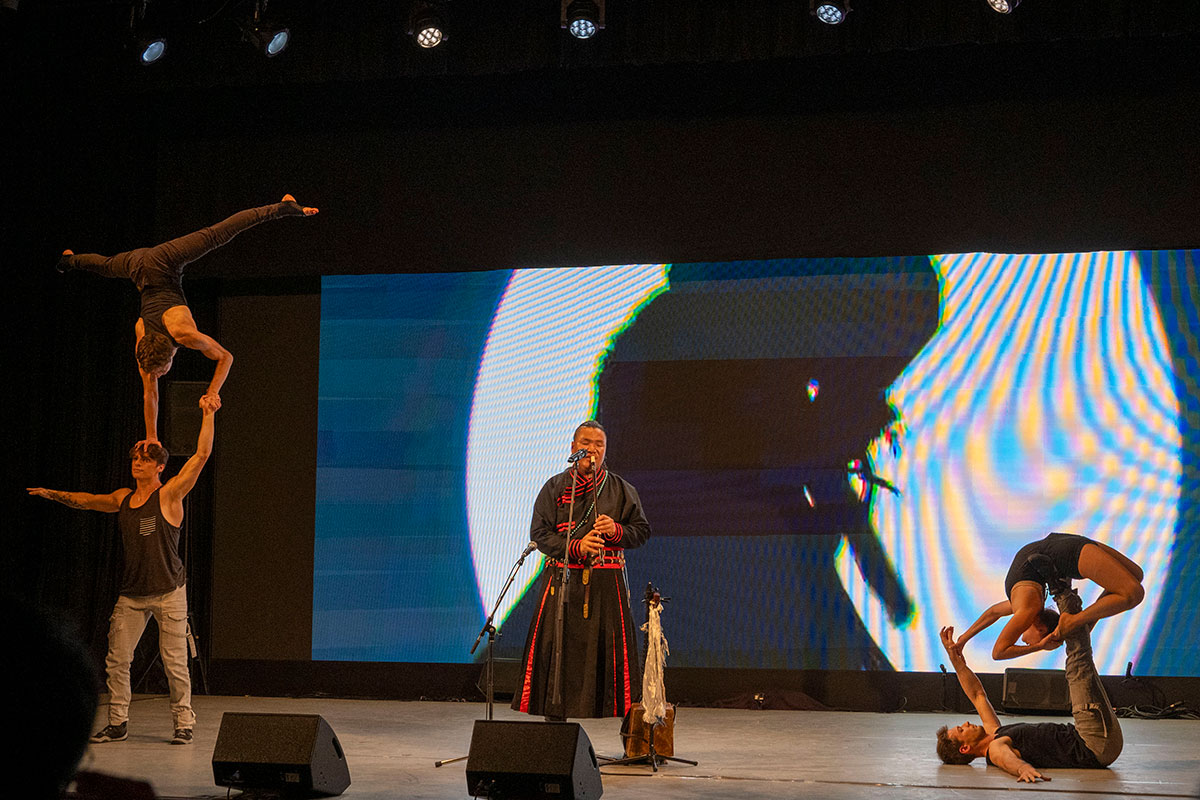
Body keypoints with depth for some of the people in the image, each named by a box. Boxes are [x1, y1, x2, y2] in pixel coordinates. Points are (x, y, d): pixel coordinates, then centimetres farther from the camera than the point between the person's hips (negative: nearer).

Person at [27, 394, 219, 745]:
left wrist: (208, 415, -15)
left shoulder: (168, 495, -5)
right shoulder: (123, 498, 11)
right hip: (131, 594, 5)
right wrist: (54, 494, 31)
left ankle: (183, 724, 6)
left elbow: (201, 455, -12)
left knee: (174, 662, -4)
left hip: (168, 592, -5)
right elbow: (88, 501, 31)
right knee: (116, 660, 2)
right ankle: (118, 723, 13)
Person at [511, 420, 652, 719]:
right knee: (559, 647, -3)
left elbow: (642, 531, 10)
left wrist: (616, 531, -11)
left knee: (612, 648, -4)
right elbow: (539, 533, 0)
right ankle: (555, 713, 7)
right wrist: (576, 547, -15)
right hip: (563, 580, 0)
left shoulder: (621, 489, 10)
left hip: (607, 582, 0)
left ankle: (628, 714, 2)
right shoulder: (555, 487, 8)